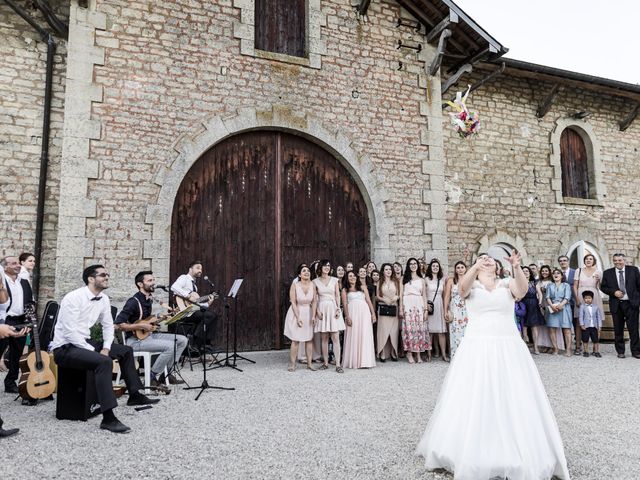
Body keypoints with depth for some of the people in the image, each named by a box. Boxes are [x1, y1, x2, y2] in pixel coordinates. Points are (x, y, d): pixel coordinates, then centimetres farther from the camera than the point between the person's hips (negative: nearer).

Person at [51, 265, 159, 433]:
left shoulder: (103, 299, 4)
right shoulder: (73, 298, -21)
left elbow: (108, 326, 11)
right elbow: (70, 333, -25)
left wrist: (105, 348, -5)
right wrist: (94, 351, -22)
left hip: (84, 342, 9)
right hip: (65, 348, -9)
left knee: (126, 350, 11)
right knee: (104, 361, -33)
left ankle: (134, 395, 25)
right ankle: (108, 418, -33)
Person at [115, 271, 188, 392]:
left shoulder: (149, 299, 11)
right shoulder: (134, 302, -17)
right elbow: (119, 324, -23)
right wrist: (141, 326, -24)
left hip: (149, 334, 9)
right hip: (135, 340, -9)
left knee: (182, 340, 0)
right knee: (170, 346, -28)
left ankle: (165, 373, 6)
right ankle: (153, 378, -12)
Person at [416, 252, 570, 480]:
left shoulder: (507, 283, 8)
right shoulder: (471, 285, 6)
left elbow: (522, 290, -14)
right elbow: (463, 287, -18)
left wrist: (516, 267, -31)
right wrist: (476, 266, -36)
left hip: (509, 348, 1)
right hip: (477, 349, -1)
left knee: (514, 400, 3)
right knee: (474, 401, 3)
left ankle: (519, 454, 20)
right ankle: (473, 455, 18)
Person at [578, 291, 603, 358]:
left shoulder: (596, 306, 6)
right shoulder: (582, 306, -2)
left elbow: (599, 316, 8)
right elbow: (580, 316, -6)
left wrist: (599, 326, 4)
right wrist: (582, 324, -13)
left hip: (594, 326, 2)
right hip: (585, 327, -2)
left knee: (595, 339, 6)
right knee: (585, 339, 3)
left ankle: (596, 351, 16)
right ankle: (586, 351, 13)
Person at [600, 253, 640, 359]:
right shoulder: (608, 273, 5)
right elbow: (603, 287, 6)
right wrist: (613, 292, -11)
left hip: (631, 303, -1)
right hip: (616, 305, 1)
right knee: (618, 329, 6)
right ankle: (620, 352, 16)